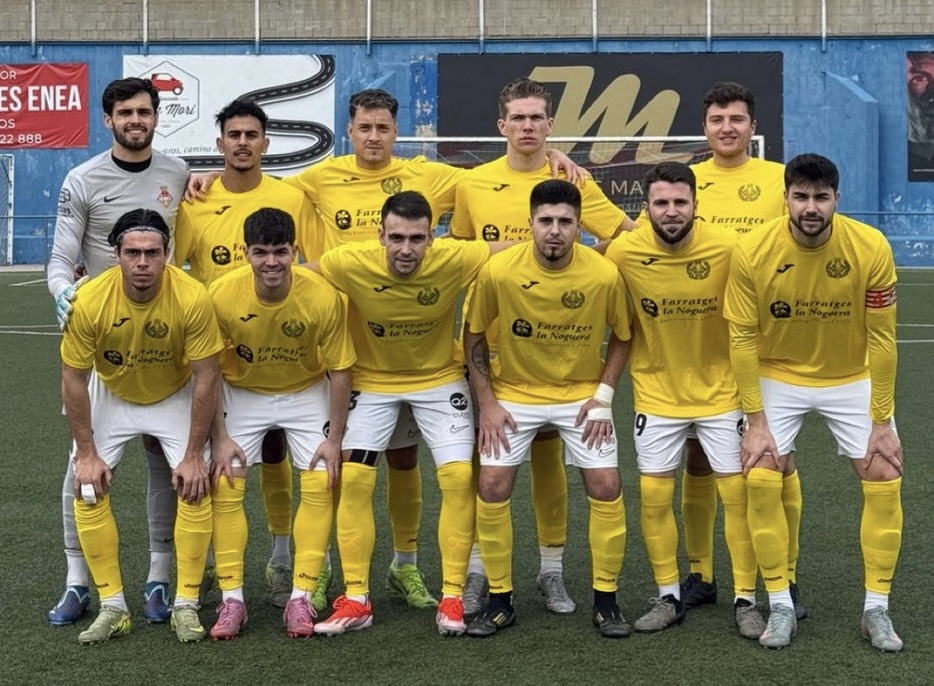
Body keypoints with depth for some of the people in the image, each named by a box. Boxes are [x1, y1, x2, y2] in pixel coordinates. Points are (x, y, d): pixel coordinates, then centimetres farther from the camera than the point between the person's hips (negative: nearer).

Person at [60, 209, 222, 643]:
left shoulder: (192, 298, -32)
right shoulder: (90, 300, -29)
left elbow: (206, 378, -21)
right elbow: (73, 379, -16)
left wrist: (194, 455, -18)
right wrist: (87, 453, -14)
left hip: (175, 397, -1)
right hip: (111, 396, 1)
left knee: (195, 488, -14)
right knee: (88, 489, -9)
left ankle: (186, 606, -1)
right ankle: (112, 607, 1)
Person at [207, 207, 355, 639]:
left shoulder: (324, 297, -27)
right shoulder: (222, 296, -25)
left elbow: (339, 369, -15)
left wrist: (334, 438, -14)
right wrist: (220, 438, -14)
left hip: (307, 393, 0)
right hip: (242, 393, 1)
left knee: (320, 485, -11)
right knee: (224, 486, -9)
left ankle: (301, 597, -1)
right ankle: (231, 599, -1)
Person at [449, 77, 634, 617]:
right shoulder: (473, 184, 4)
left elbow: (631, 236, -2)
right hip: (488, 343, 1)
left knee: (549, 456, 7)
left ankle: (553, 571, 19)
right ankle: (478, 571, 16)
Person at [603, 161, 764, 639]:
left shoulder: (728, 246, -18)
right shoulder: (623, 252, -15)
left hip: (721, 391, -1)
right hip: (656, 394, 1)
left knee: (738, 492, 1)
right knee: (654, 496, 4)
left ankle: (745, 600, 15)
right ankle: (668, 598, 21)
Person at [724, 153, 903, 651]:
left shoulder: (871, 249, -22)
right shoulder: (752, 253, -22)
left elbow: (881, 339, -14)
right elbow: (743, 339, -14)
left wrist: (881, 422, -11)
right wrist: (756, 420, -14)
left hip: (851, 379, 1)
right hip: (779, 377, 0)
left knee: (885, 483, -6)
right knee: (761, 480, -12)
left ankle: (876, 610, 10)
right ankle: (781, 607, 4)